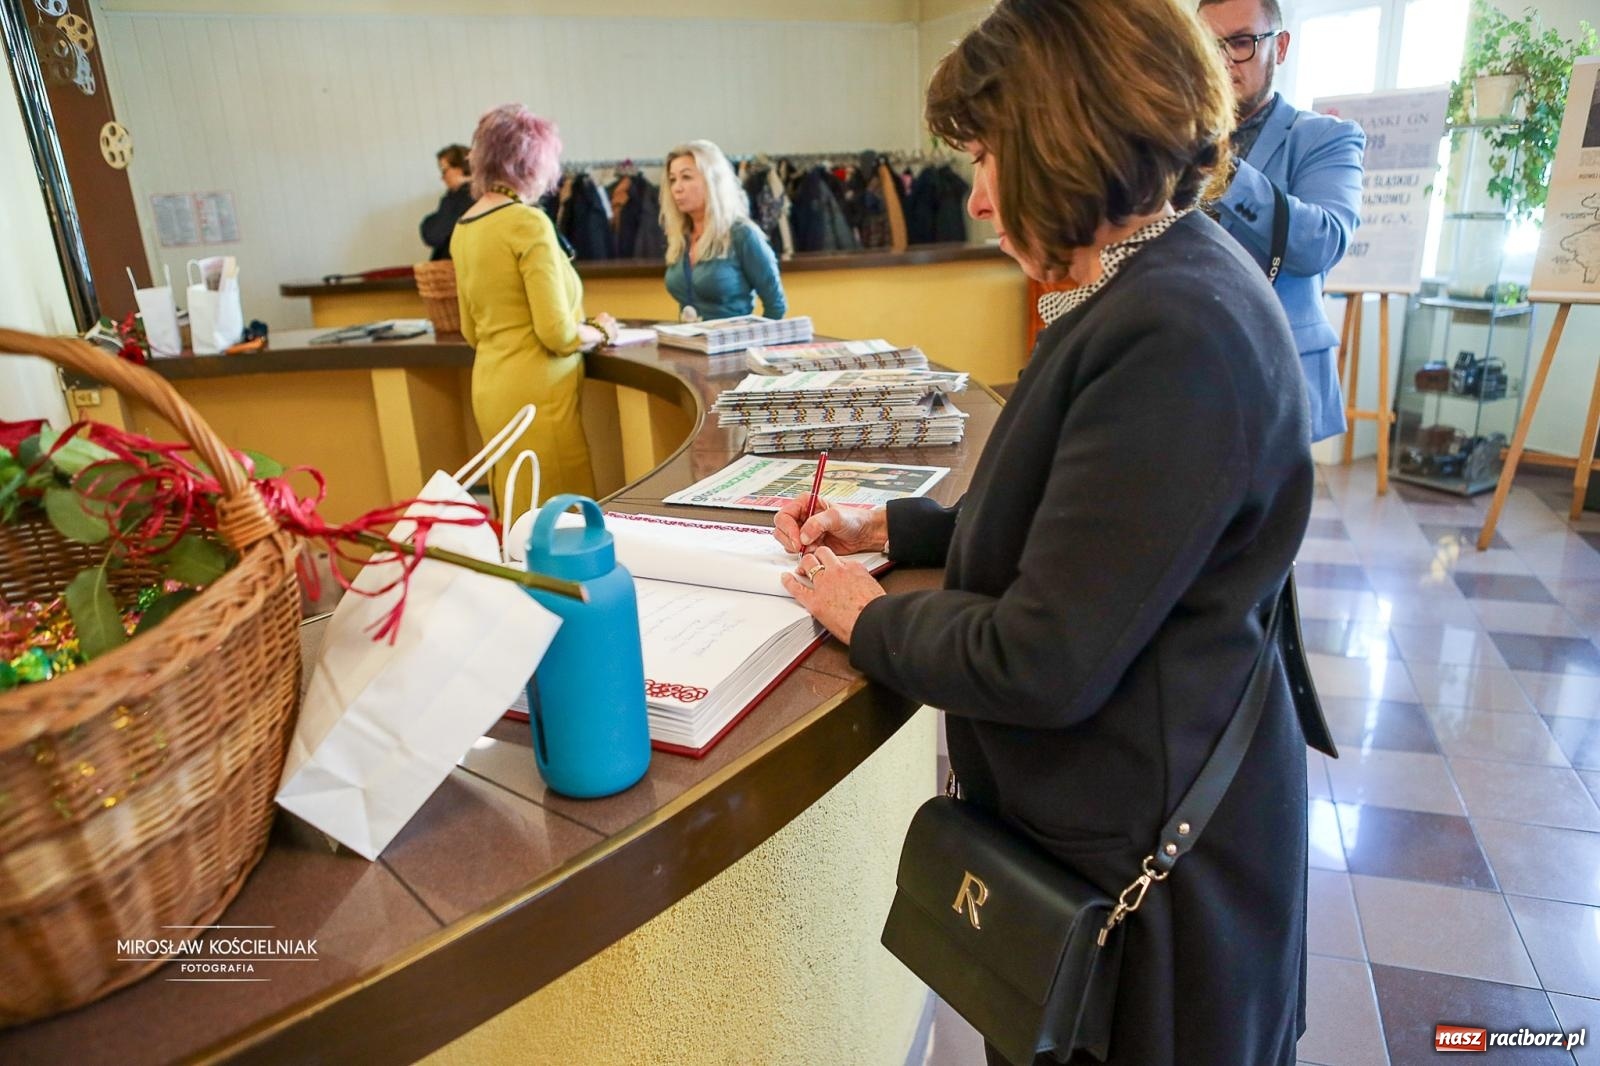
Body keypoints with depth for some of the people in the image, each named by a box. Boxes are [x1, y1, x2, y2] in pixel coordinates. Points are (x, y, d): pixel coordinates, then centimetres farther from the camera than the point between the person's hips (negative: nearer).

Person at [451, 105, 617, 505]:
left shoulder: (464, 227, 11)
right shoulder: (528, 222, -13)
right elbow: (558, 333, -17)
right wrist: (600, 331, 1)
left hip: (489, 387, 9)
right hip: (536, 393, -8)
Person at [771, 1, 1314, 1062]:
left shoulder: (1176, 335, -30)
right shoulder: (1160, 285, 4)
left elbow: (1043, 664, -29)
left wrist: (870, 618, -12)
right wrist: (891, 527, 5)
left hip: (1142, 854, -9)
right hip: (1111, 801, 9)